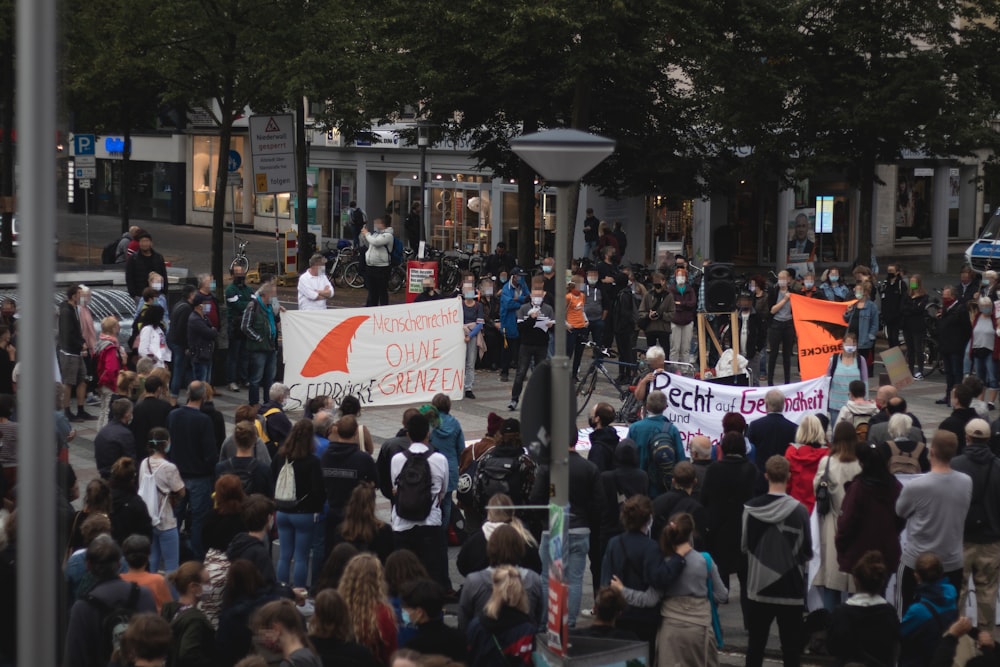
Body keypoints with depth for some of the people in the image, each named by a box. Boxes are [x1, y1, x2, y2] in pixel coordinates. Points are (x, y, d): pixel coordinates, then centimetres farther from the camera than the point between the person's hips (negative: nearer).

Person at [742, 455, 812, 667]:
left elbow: (744, 546, 3)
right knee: (791, 643, 6)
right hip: (790, 587, -2)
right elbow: (807, 551, -5)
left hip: (759, 586, 2)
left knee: (755, 642, 13)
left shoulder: (750, 508, -8)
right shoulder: (798, 510, -15)